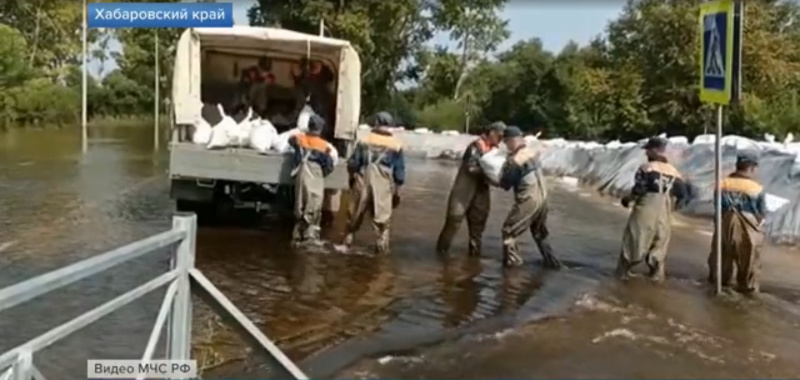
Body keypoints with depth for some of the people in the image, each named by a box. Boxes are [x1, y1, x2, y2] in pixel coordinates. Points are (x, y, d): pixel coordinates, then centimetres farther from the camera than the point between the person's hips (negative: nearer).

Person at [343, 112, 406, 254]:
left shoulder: (365, 141, 2)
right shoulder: (396, 145, 2)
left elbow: (353, 163, 3)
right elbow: (400, 170, 3)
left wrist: (353, 178, 19)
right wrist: (397, 189, 9)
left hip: (363, 181, 1)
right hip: (384, 185, -1)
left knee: (356, 212, 14)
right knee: (382, 216, 4)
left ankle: (349, 237, 24)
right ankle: (382, 242, 3)